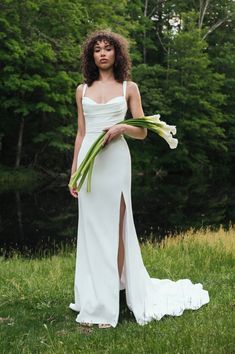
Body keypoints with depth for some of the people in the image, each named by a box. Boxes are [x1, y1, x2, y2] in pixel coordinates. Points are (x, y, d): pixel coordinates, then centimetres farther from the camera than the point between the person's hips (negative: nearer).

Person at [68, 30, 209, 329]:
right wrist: (73, 172, 9)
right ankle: (93, 301, 15)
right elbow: (80, 133, 14)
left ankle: (108, 305, 3)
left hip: (115, 161, -3)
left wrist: (122, 127, -15)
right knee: (91, 230, 5)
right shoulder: (82, 90, 14)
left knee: (114, 230, -3)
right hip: (88, 160, 3)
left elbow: (142, 132, 6)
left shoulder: (129, 88, 7)